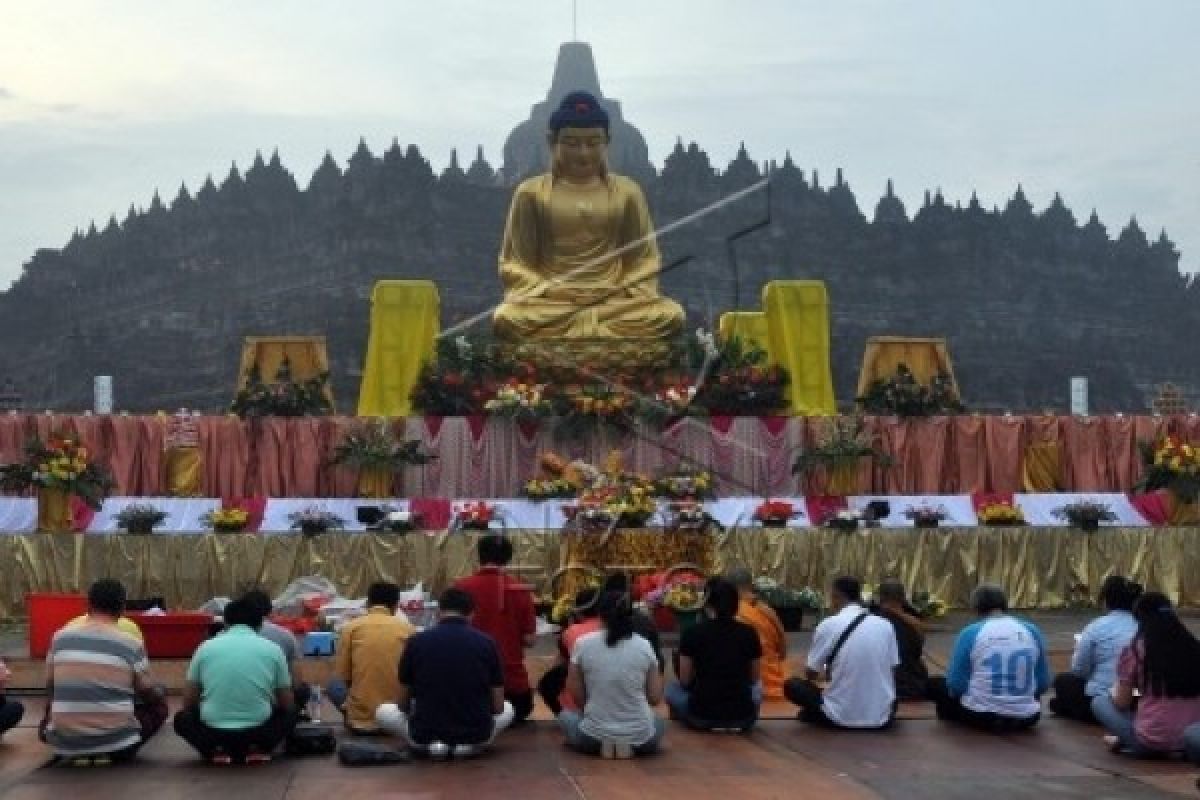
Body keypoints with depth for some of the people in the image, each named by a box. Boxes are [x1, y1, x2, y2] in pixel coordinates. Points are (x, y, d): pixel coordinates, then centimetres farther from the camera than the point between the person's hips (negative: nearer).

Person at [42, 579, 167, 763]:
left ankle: (75, 752, 14)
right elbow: (148, 694, 5)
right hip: (116, 741, -3)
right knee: (158, 706, 22)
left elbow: (50, 688, 15)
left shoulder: (60, 638, 2)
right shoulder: (132, 644, -5)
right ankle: (116, 751, 7)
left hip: (65, 744, 3)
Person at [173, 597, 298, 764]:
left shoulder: (206, 647, 8)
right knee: (289, 714, 31)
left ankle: (217, 751, 6)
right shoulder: (273, 649, 6)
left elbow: (188, 702, 13)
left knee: (183, 719, 32)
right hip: (259, 731, 0)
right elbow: (287, 703, 14)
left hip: (213, 732, 0)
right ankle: (257, 749, 5)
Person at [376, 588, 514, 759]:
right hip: (476, 734, 1)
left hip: (425, 734, 0)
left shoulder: (417, 641, -4)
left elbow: (402, 704, 6)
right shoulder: (486, 642, -3)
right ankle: (469, 744, 5)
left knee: (383, 712, 29)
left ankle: (432, 742, 4)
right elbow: (498, 706, 3)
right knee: (507, 709, 33)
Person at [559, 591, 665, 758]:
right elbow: (655, 698, 1)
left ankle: (602, 743, 5)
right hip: (639, 737, 1)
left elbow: (576, 695, 2)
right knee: (658, 721, 36)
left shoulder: (583, 643, -5)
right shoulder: (644, 645, -3)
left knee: (566, 715, 32)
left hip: (594, 735, -1)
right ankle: (632, 744, 6)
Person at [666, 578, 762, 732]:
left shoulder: (693, 632, -7)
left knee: (673, 689, 29)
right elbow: (753, 678, 10)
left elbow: (685, 680, 1)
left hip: (702, 716, -2)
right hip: (743, 717, 2)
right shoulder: (749, 633, -2)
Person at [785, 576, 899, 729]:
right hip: (882, 718, 3)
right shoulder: (885, 625, 0)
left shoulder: (828, 625, -8)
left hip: (840, 717, -3)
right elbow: (892, 671, 12)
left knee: (792, 685, 19)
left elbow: (811, 674, 2)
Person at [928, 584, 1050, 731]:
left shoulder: (971, 633, -8)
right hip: (1026, 719, 4)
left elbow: (956, 685, -6)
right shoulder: (1031, 631, 1)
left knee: (935, 684, 19)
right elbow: (1043, 684, 6)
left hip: (981, 716, -4)